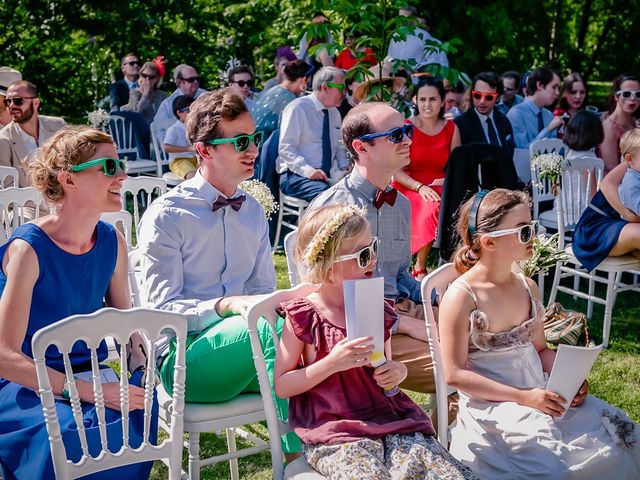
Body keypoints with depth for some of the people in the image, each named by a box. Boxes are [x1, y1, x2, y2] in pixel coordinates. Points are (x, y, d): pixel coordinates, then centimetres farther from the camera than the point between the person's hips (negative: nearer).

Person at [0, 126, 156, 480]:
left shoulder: (112, 242, 3)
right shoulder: (28, 249, -17)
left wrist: (143, 376, -7)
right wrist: (88, 391, -27)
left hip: (89, 376, 6)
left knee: (141, 410, -23)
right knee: (72, 431, -33)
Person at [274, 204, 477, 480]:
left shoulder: (377, 311, 11)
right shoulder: (303, 317, -3)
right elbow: (281, 386, -3)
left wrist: (398, 372, 2)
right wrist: (331, 363, -15)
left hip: (391, 419, 5)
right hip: (335, 433, -4)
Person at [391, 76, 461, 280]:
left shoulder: (451, 128, 11)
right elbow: (396, 171, -3)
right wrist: (420, 187, -17)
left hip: (439, 187, 3)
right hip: (407, 186, -3)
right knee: (432, 208, -37)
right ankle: (419, 269, -21)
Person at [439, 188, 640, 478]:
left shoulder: (528, 288, 9)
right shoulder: (461, 297, -12)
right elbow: (455, 374, -13)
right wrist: (523, 397, -18)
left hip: (541, 394, 7)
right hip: (492, 405, -7)